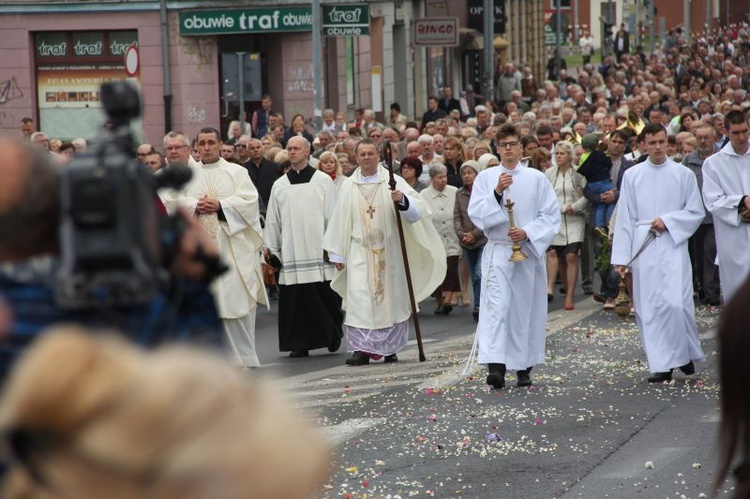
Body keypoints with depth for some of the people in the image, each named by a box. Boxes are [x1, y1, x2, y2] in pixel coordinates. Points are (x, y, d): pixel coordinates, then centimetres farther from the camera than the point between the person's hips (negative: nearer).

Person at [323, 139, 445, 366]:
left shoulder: (393, 182, 1)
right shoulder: (348, 186, 6)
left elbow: (417, 210, -9)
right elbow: (340, 220, 8)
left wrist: (402, 201, -30)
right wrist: (337, 253, 6)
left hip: (388, 251, 0)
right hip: (360, 251, 0)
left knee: (390, 297, 4)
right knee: (359, 299, -10)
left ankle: (390, 348, 15)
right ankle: (361, 349, -13)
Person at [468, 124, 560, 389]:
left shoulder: (537, 178, 4)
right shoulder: (485, 178, 4)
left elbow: (551, 215, 2)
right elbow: (476, 214, -3)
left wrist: (527, 232, -13)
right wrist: (497, 193, -17)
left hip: (529, 250, 1)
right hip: (497, 251, -1)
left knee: (526, 308, 6)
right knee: (495, 305, -15)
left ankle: (523, 367, 18)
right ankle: (495, 365, -24)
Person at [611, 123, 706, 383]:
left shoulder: (684, 175, 4)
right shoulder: (632, 176, 7)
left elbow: (696, 212, 7)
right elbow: (624, 218, 6)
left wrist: (667, 221, -9)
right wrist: (621, 257, 2)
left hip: (673, 247, -2)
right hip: (643, 251, 2)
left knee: (677, 303, -14)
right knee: (649, 308, 0)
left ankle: (686, 353, 9)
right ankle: (662, 364, 6)